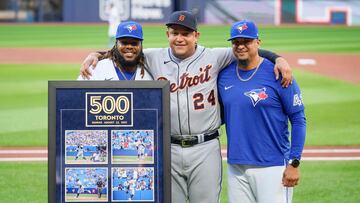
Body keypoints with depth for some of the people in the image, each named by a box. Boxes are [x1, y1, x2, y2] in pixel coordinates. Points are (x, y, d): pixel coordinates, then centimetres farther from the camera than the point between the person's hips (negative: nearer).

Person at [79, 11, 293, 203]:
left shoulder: (213, 57, 1)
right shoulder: (154, 58, 7)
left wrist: (278, 59, -12)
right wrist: (94, 55, -1)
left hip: (205, 149, -2)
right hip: (168, 149, 2)